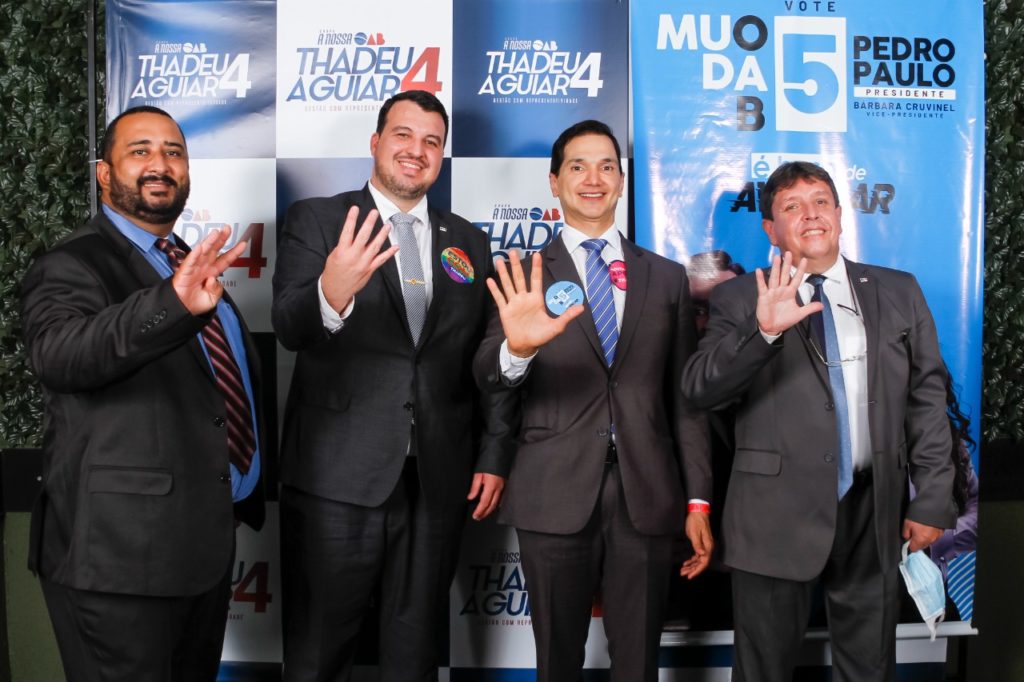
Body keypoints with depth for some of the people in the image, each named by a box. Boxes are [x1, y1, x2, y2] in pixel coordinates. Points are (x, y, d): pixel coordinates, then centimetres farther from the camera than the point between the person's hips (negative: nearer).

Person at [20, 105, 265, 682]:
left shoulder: (196, 267, 12)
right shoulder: (71, 266, -12)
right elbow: (59, 353, -33)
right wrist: (173, 304, -49)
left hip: (211, 538, 8)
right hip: (121, 552, -7)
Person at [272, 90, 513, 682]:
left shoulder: (469, 242, 11)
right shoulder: (317, 220, -1)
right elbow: (289, 327, -16)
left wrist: (494, 457, 7)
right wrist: (331, 294, -38)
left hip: (439, 480, 3)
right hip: (337, 478, -3)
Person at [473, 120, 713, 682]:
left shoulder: (667, 276, 9)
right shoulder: (527, 278, 2)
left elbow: (685, 395, 10)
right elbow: (488, 378, -10)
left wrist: (699, 501, 6)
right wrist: (517, 349, -33)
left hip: (646, 498, 2)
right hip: (555, 498, -1)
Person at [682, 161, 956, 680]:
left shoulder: (899, 293, 8)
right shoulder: (740, 299, 0)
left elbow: (927, 397, 8)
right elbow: (698, 388, -12)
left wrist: (932, 500, 3)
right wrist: (763, 331, -28)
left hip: (874, 509, 2)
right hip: (778, 513, -2)